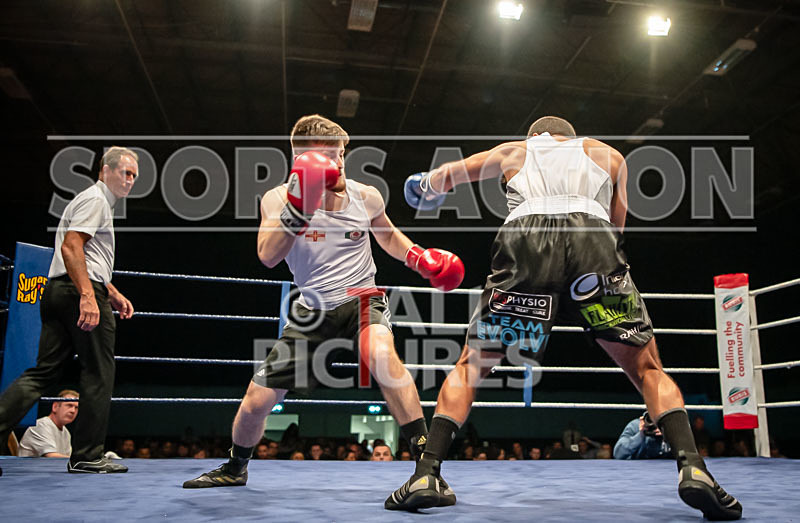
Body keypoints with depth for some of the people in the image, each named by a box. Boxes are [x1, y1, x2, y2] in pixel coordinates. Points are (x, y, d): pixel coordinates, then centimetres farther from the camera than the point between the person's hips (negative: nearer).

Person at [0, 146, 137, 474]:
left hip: (58, 290, 10)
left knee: (43, 373, 6)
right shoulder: (94, 199, -6)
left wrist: (114, 294, 29)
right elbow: (70, 248, -19)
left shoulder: (100, 203, 27)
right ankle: (87, 456, 4)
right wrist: (88, 296, -27)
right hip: (80, 292, -10)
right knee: (98, 375, -2)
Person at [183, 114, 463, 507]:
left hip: (361, 297, -1)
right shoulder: (278, 199, -6)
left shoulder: (366, 197, -1)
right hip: (313, 309, 1)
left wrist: (420, 259, 3)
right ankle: (235, 469, 37)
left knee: (380, 354, -37)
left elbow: (387, 234, 21)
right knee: (257, 400, 5)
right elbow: (267, 257, -23)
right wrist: (298, 206, -35)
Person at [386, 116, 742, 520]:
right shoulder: (608, 154, 33)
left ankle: (426, 474, 1)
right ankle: (692, 467, -11)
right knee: (648, 370, 11)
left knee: (470, 367, 13)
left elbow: (445, 175, 45)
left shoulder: (515, 151, 34)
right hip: (594, 238, 0)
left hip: (524, 239, 0)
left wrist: (425, 187, 67)